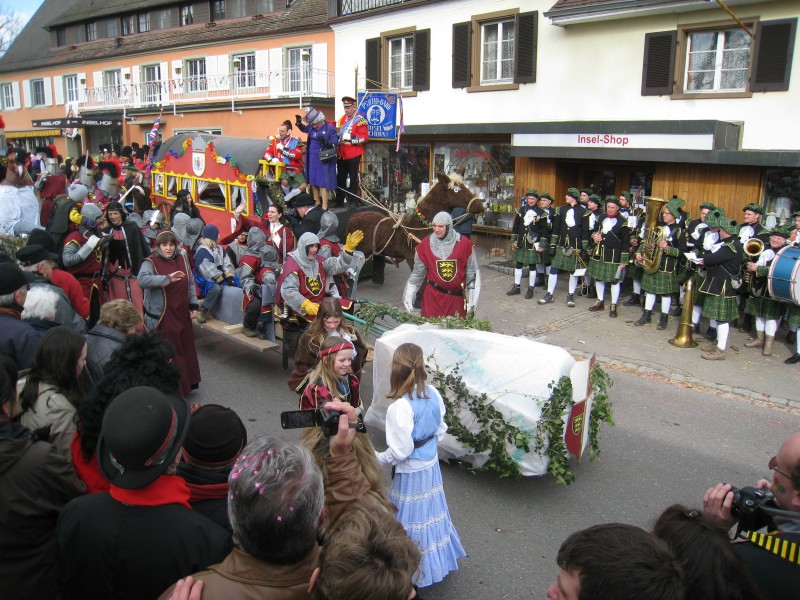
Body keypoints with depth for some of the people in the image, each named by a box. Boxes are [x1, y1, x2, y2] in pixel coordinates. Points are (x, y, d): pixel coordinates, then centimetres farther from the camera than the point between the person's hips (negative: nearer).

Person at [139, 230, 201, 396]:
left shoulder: (182, 259, 5)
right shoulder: (150, 262, -11)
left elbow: (190, 283, 13)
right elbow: (142, 280, -31)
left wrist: (193, 305, 8)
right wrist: (167, 278, -35)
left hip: (182, 314, 6)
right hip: (162, 317, -6)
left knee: (185, 349, 15)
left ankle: (187, 384, 30)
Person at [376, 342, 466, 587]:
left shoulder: (400, 407, -29)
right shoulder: (433, 393, -8)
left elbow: (400, 451, -23)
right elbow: (441, 430, 5)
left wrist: (378, 459, -6)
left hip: (411, 472, -7)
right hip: (431, 465, 7)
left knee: (413, 520, 11)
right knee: (431, 513, 23)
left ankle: (416, 570, 28)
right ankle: (438, 559, 41)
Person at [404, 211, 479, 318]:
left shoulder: (464, 244, -1)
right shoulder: (425, 245, 1)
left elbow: (471, 273, 4)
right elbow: (417, 273, 7)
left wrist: (471, 302, 2)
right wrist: (408, 297, 1)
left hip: (457, 297, 0)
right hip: (432, 296, 0)